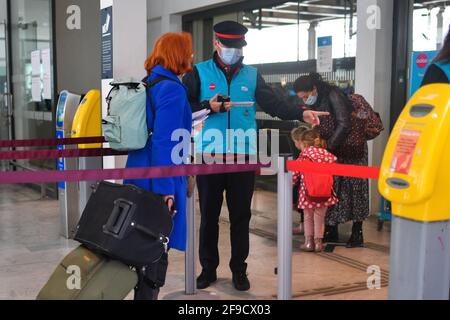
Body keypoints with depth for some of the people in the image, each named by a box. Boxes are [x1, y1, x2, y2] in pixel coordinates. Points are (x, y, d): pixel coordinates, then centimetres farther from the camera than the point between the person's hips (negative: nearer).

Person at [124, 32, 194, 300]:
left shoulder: (149, 84, 13)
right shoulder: (172, 88, -15)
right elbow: (163, 141, -21)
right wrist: (165, 188, -22)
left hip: (139, 177, 9)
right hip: (158, 181, -9)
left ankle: (143, 292, 29)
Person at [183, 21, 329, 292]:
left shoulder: (252, 75, 9)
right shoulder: (199, 73, 2)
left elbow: (273, 103, -2)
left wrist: (301, 114, -17)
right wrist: (209, 107, -20)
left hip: (244, 156, 2)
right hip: (210, 155, -1)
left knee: (241, 215, 8)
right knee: (209, 215, 8)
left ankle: (239, 270, 20)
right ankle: (208, 268, 22)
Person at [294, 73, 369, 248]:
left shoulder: (333, 95, -20)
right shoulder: (313, 104, 4)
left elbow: (344, 125, -24)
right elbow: (316, 129, 9)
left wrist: (328, 147, -23)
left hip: (352, 149, -7)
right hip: (333, 151, 7)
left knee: (354, 188, -2)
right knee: (331, 188, 5)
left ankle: (357, 233, 6)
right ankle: (331, 231, 12)